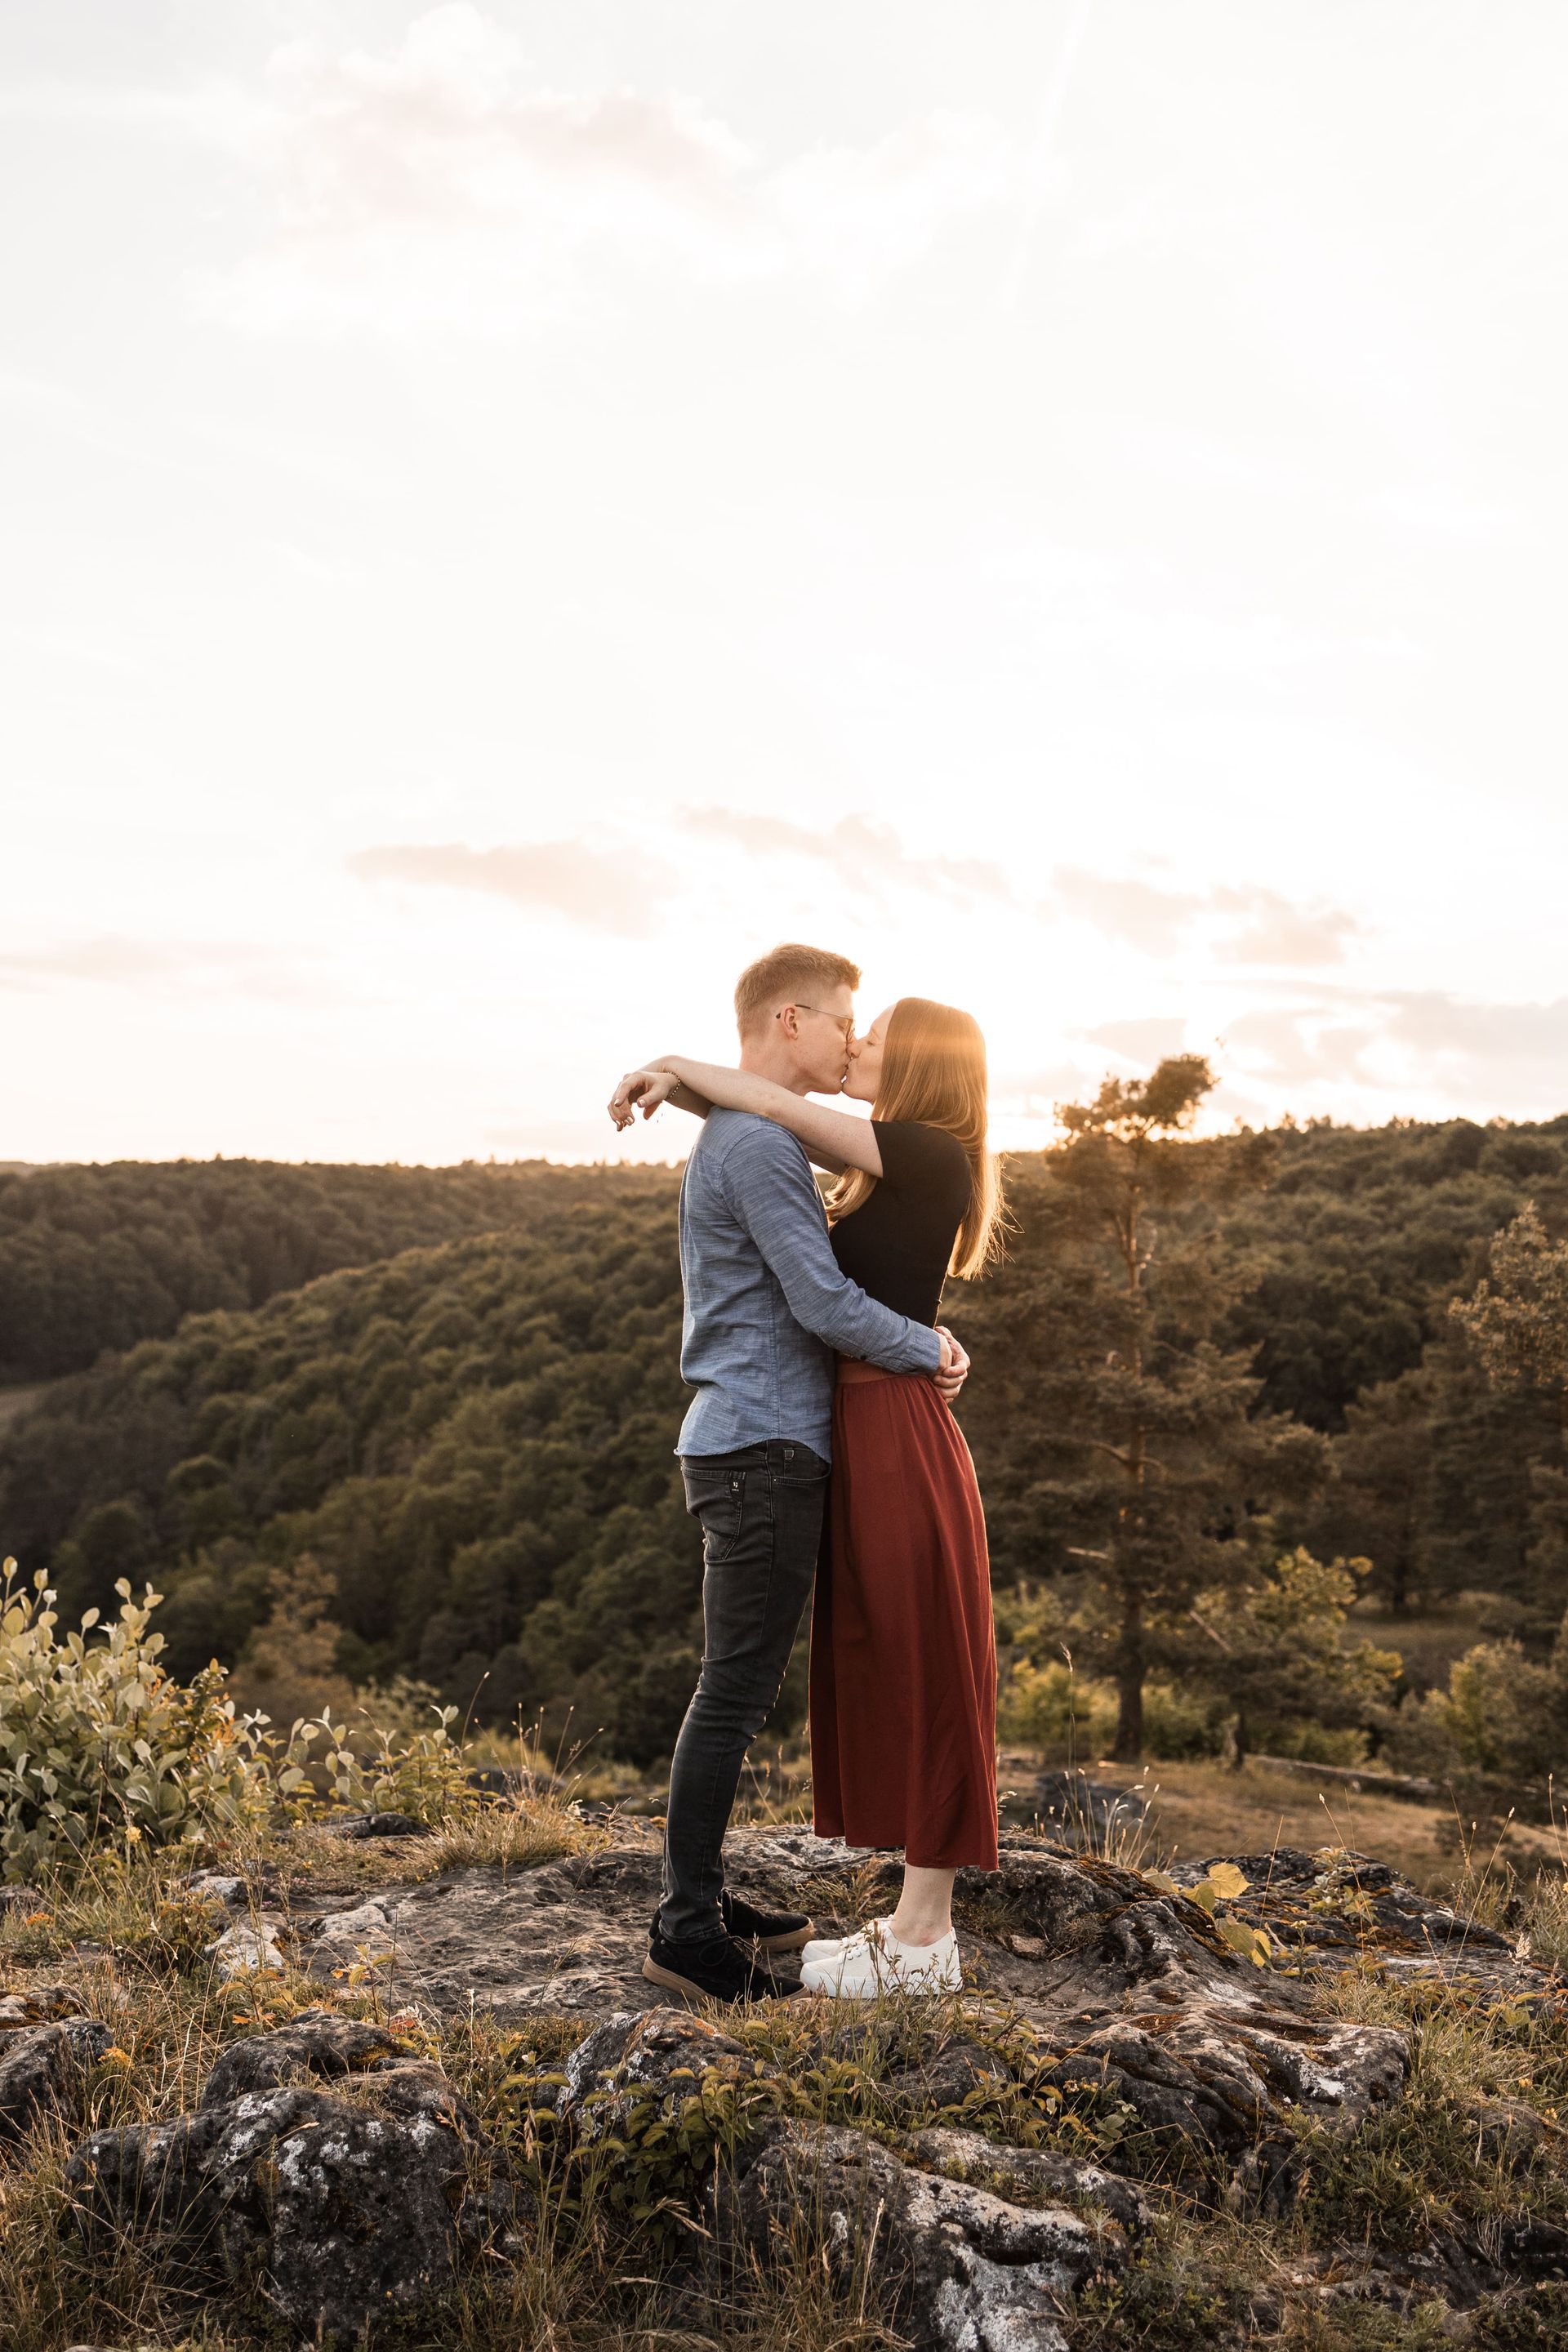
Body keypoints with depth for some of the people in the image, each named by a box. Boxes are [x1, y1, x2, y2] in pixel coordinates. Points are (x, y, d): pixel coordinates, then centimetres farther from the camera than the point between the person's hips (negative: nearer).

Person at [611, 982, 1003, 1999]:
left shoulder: (934, 1155, -10)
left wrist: (675, 1064, -1)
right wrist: (678, 1086, 7)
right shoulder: (896, 1171, 16)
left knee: (922, 1681, -1)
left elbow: (778, 1105, -14)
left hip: (901, 1444, -9)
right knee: (893, 1682, 12)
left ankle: (921, 1941, 10)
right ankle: (922, 1924, 22)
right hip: (868, 1439, 9)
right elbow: (778, 1121, 23)